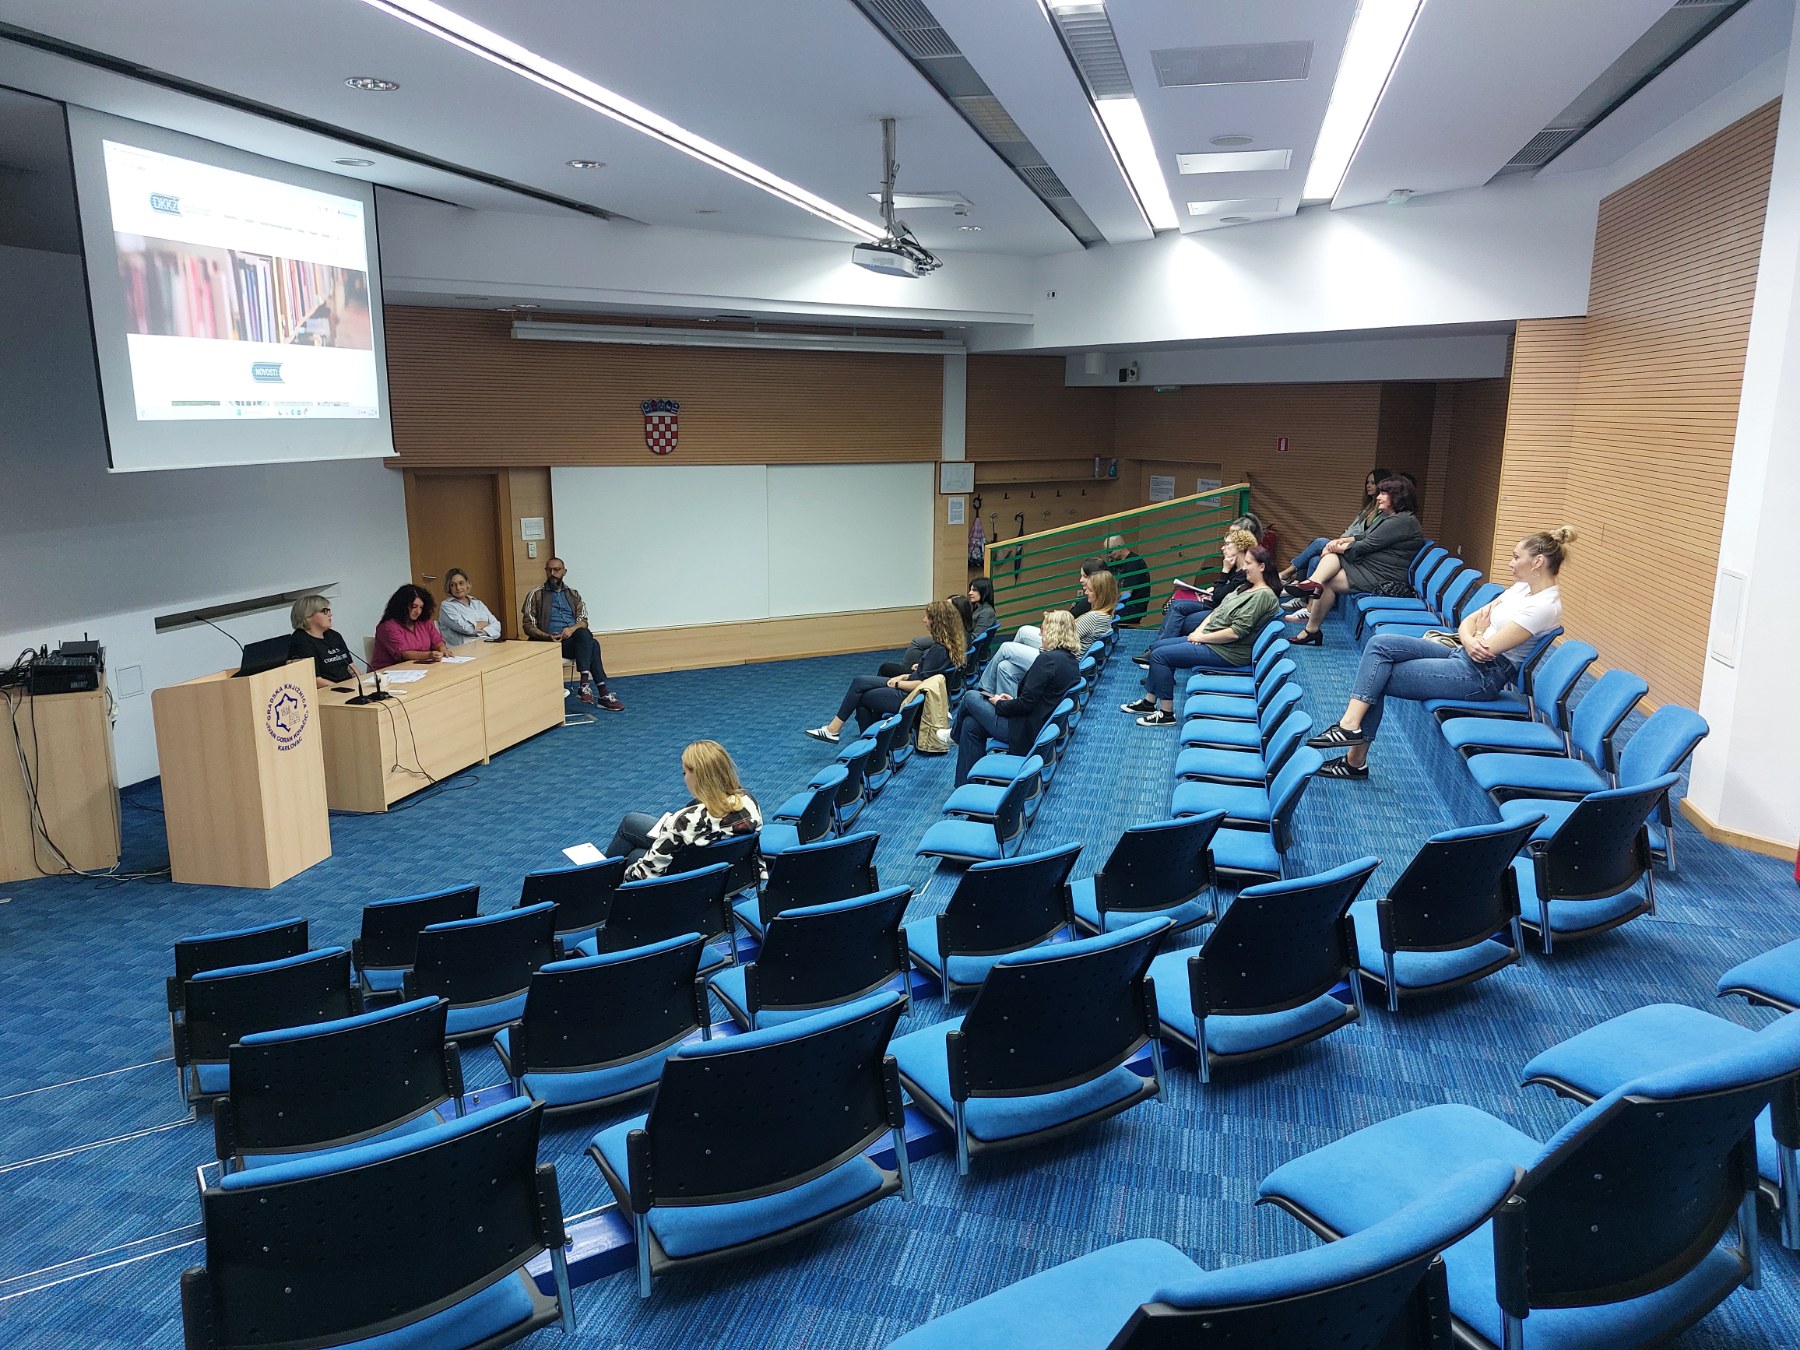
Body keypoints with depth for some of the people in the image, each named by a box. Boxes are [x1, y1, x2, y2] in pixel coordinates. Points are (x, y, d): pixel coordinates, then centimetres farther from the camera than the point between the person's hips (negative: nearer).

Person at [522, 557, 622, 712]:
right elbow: (528, 626, 2)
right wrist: (547, 636, -16)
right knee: (592, 644, -32)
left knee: (585, 634, -34)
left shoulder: (573, 594, 19)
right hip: (550, 642, -4)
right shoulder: (536, 594, 8)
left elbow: (583, 620, 10)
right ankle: (602, 693, -39)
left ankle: (586, 682, -41)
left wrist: (573, 628, -15)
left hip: (574, 638, 4)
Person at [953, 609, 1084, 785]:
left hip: (1026, 731, -9)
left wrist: (999, 704, -5)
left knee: (970, 697, 5)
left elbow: (1026, 704, -23)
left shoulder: (1048, 659, -22)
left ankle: (955, 736, 34)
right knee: (971, 724, 12)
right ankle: (966, 786, 16)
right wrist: (1014, 700, 11)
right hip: (1042, 728, 9)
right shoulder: (1072, 661, 7)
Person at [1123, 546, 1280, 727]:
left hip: (1227, 651, -10)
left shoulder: (1263, 595, -19)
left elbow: (1236, 632, -25)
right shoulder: (1247, 589, 12)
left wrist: (1202, 637, -15)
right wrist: (1199, 630, -2)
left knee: (1159, 655, -13)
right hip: (1209, 639, 10)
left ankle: (1166, 714, -7)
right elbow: (1218, 611, 15)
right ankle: (1149, 703, 14)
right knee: (1157, 647, 10)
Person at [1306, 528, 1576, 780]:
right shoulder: (1522, 587, 13)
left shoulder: (1546, 605, -16)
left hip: (1482, 675, -9)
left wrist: (1480, 633, 4)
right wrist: (1470, 640, -13)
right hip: (1462, 656, 9)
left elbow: (1487, 649, -19)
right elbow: (1468, 621, 10)